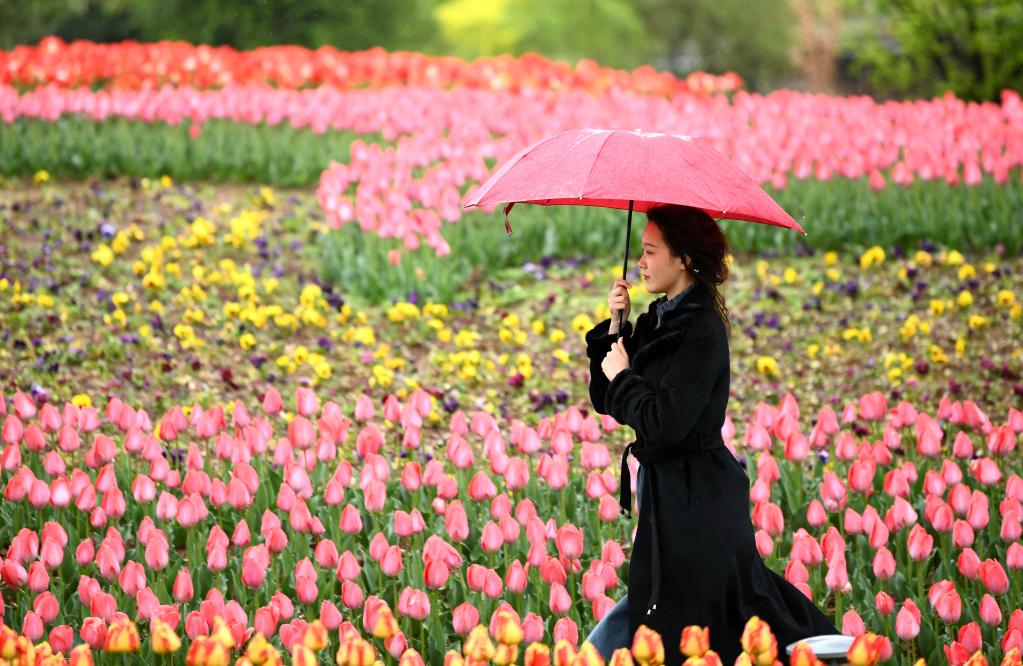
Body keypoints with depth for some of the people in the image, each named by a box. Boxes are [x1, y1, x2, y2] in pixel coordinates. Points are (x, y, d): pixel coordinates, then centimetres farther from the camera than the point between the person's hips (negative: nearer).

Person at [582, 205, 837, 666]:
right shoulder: (661, 318, 11)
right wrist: (616, 327, 2)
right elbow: (607, 402, 13)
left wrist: (623, 376, -9)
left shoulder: (701, 331, -16)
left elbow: (663, 424, -24)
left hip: (691, 507, -9)